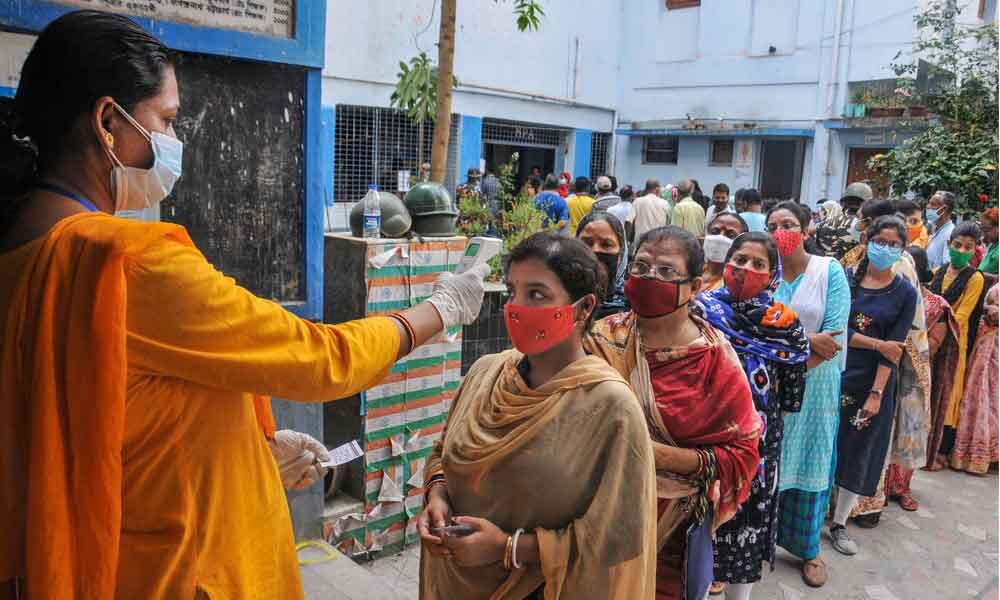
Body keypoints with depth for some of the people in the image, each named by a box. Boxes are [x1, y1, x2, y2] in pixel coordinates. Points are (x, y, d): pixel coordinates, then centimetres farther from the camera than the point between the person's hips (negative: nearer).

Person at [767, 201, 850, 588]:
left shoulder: (830, 271, -6)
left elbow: (834, 336, -13)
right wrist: (805, 339, -20)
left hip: (814, 384, -1)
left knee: (809, 464, 10)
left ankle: (808, 548, 27)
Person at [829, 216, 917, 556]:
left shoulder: (905, 293, 0)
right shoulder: (845, 278, 0)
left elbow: (895, 348, -6)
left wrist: (877, 393, -13)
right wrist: (878, 344, -14)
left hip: (872, 382, 0)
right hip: (834, 374, 0)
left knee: (859, 453, 8)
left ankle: (839, 524, 22)